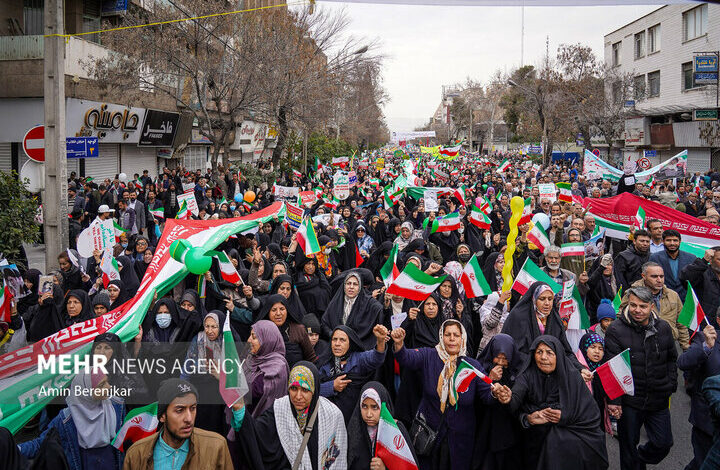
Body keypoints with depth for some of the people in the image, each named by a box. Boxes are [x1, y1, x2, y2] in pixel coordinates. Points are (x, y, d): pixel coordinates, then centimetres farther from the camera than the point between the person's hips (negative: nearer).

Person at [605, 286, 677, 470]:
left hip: (659, 400, 3)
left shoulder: (663, 328, 1)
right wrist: (614, 400, -16)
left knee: (663, 444, 10)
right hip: (629, 401, -3)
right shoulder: (616, 330, -11)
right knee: (628, 446, 9)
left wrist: (671, 384, 7)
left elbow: (672, 359, 16)